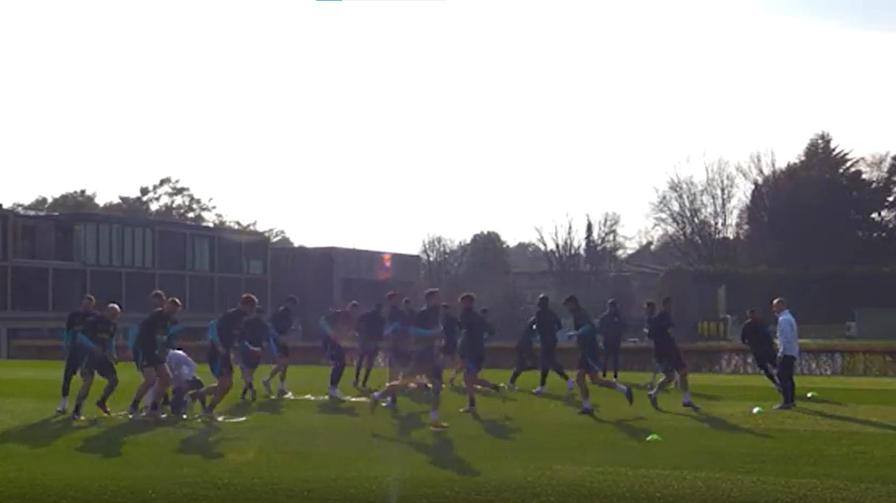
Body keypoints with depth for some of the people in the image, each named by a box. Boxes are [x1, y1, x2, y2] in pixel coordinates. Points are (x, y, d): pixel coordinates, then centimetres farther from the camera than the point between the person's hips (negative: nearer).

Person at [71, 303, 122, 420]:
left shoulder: (113, 324, 6)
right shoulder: (93, 321, -14)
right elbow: (81, 336, -15)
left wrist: (111, 353, 4)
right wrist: (93, 347, -28)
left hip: (102, 356, 7)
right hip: (89, 356, -7)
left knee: (114, 380, 3)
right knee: (88, 382, -18)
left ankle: (102, 402, 28)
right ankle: (76, 411, -9)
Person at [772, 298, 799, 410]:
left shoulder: (783, 319, -15)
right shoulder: (790, 317, 17)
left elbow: (785, 339, -22)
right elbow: (795, 337, 20)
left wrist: (780, 354, -20)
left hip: (786, 353, -10)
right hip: (792, 353, 10)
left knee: (783, 377, -9)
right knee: (788, 377, 14)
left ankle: (786, 402, -11)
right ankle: (791, 401, 18)